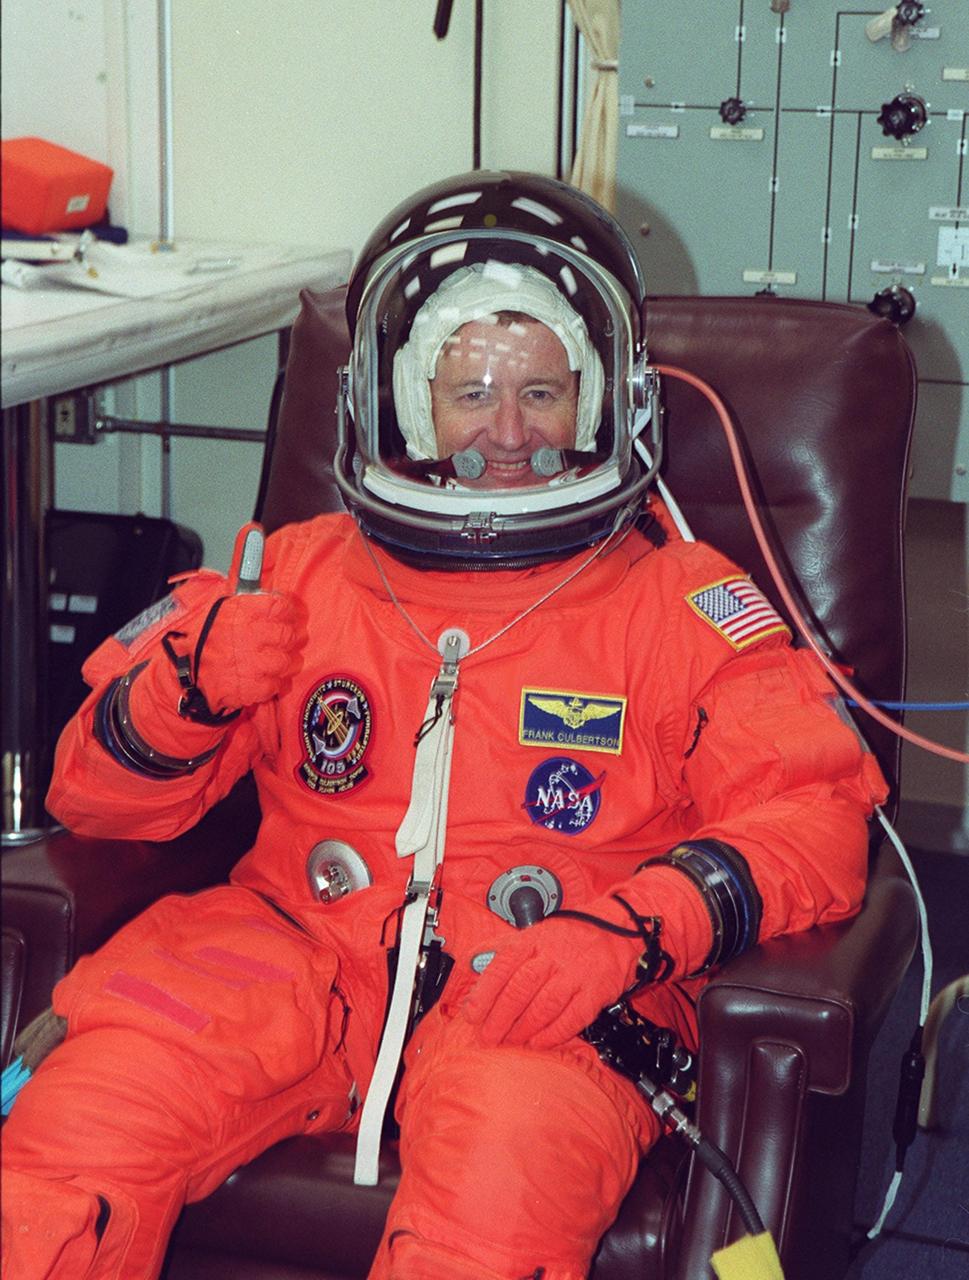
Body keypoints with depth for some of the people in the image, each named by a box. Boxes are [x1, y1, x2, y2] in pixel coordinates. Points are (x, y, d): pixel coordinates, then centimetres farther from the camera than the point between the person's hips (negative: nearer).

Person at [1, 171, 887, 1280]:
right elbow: (96, 795, 15)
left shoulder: (681, 602, 12)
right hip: (299, 954, 2)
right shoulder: (302, 574, 17)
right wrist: (186, 687, -9)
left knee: (503, 1182, -35)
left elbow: (815, 810, -1)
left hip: (547, 1003, -2)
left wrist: (630, 927, -19)